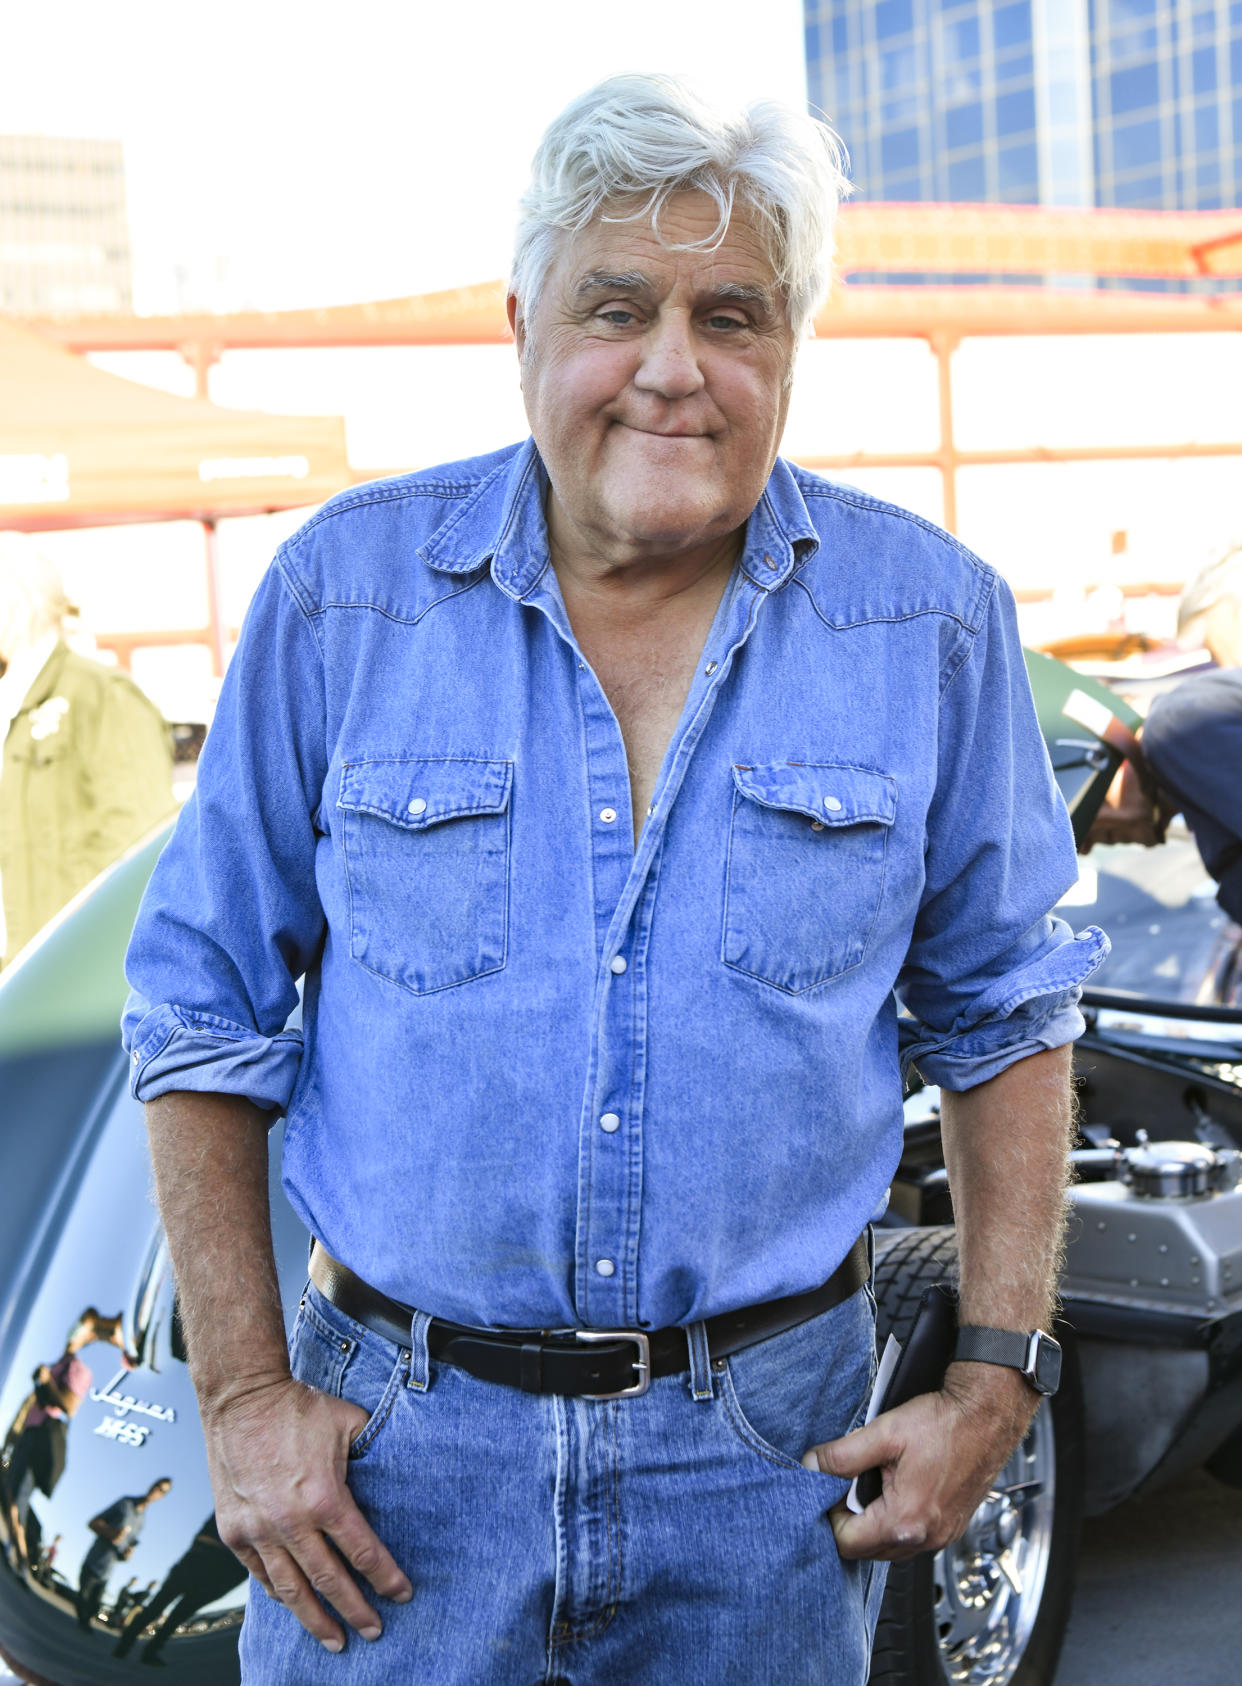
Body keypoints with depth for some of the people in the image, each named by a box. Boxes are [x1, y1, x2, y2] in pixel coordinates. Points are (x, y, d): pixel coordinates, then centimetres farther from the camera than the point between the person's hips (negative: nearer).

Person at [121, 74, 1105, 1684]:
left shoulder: (929, 620, -2)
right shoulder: (344, 590, -5)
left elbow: (1004, 1007, 7)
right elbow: (202, 1003, 1)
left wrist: (997, 1376, 1)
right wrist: (242, 1395, -3)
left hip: (769, 1447, 1)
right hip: (401, 1440, 0)